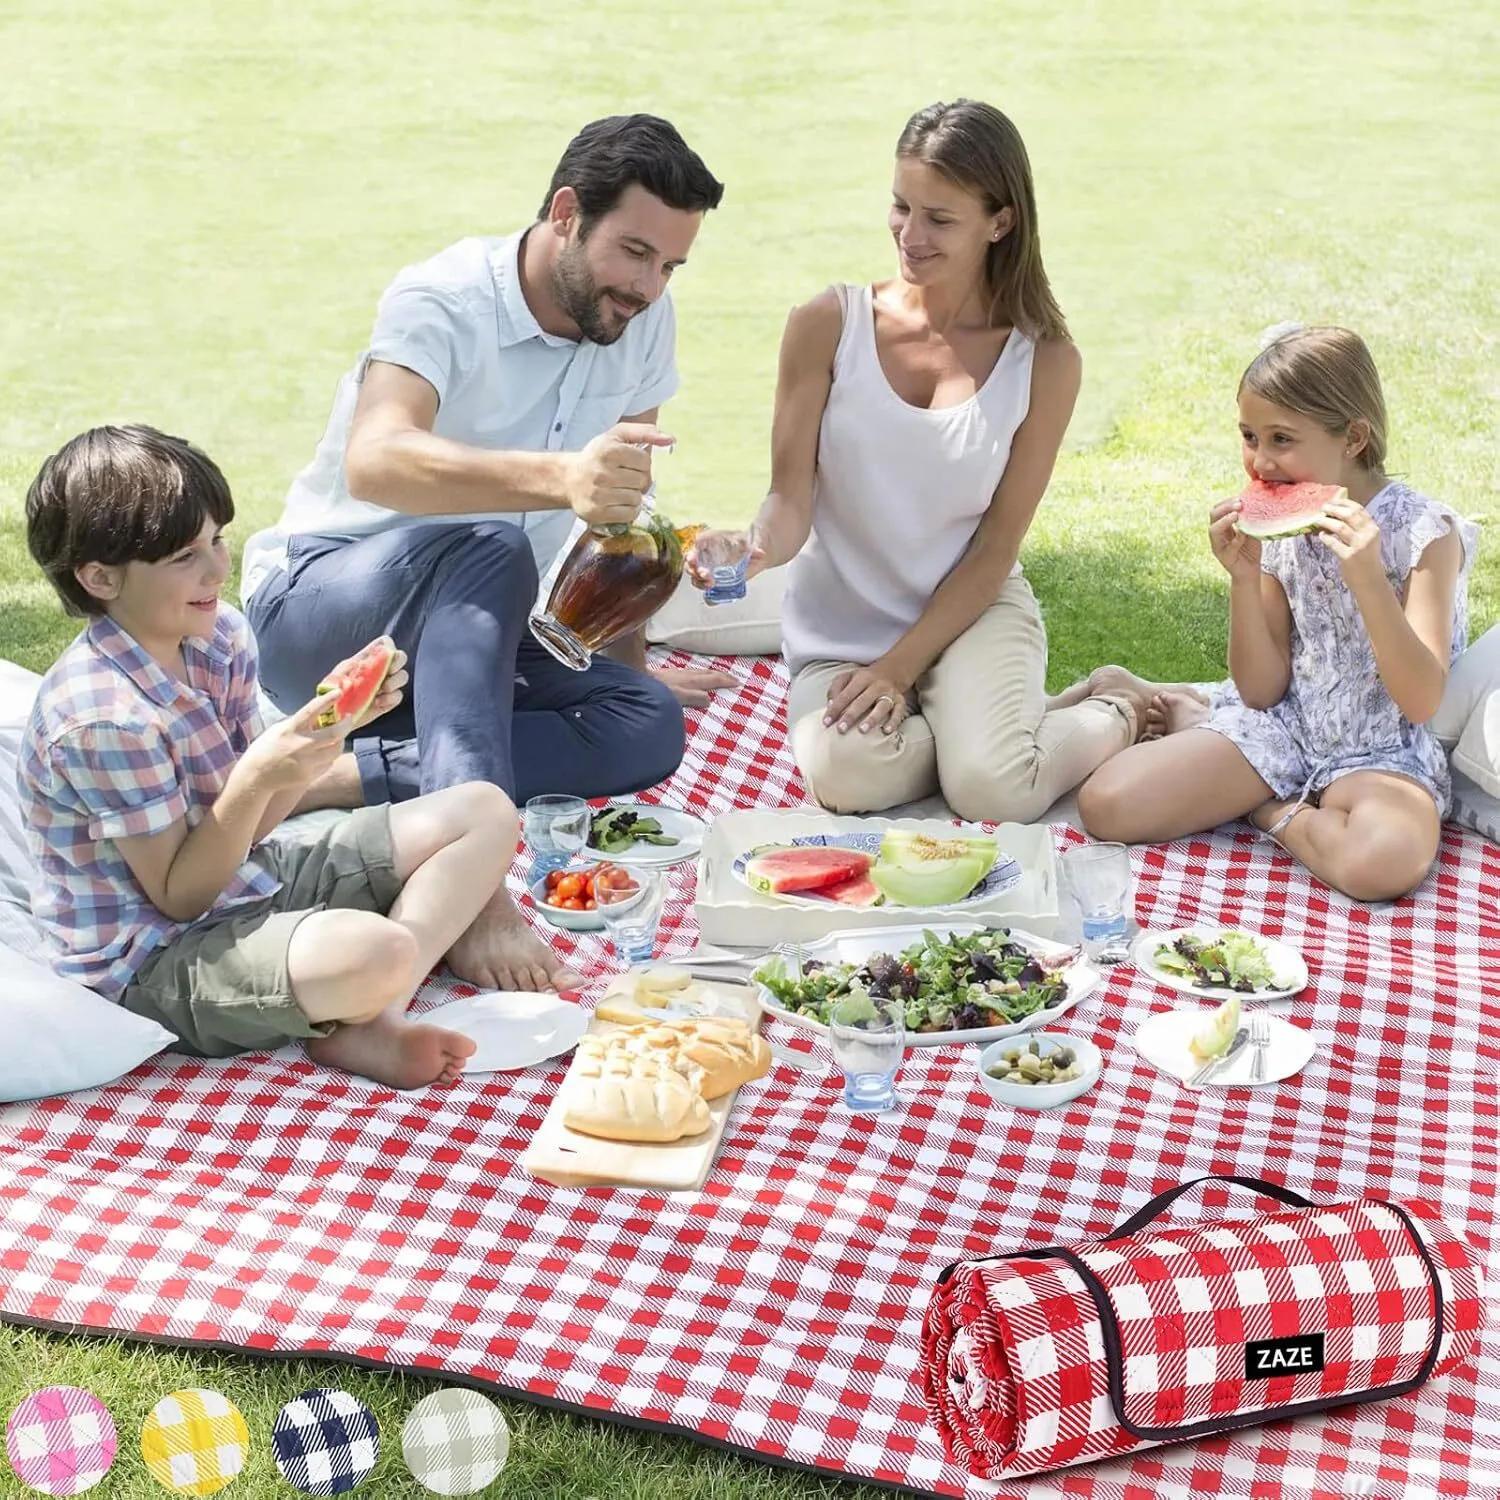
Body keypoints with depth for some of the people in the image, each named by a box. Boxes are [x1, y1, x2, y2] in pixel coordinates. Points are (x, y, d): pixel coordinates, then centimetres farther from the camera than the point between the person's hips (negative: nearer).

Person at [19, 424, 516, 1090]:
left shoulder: (220, 635, -1)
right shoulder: (103, 718, -25)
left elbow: (251, 821, 5)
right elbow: (178, 895, -19)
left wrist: (332, 720, -9)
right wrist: (256, 778, -31)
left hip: (252, 881, 10)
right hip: (158, 957, -9)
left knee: (485, 813, 4)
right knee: (374, 954, -39)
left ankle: (375, 1018, -10)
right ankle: (349, 1024, -1)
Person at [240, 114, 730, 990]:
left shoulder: (644, 320, -1)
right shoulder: (446, 304, -21)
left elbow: (624, 495, 12)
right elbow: (373, 460, -42)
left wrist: (626, 653, 7)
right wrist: (559, 476, -58)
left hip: (471, 635, 7)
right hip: (318, 614, -7)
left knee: (648, 726, -19)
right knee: (489, 547, -38)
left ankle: (333, 777, -26)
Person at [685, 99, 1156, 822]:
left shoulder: (1044, 361, -6)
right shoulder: (828, 324, -6)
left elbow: (996, 548, -4)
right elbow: (790, 501, -7)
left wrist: (900, 666, -12)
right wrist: (752, 547, -32)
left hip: (971, 610, -1)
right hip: (838, 624, 1)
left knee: (993, 791, -28)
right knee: (849, 776, -29)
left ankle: (1112, 710, 6)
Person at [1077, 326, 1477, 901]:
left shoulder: (1425, 531, -14)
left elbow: (1422, 702, -21)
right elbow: (1262, 691, -1)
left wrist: (1367, 580, -32)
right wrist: (1244, 578, -16)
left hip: (1382, 751, -3)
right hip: (1281, 725, 4)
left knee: (1387, 858, -40)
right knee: (1104, 804, -15)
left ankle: (1268, 810, -9)